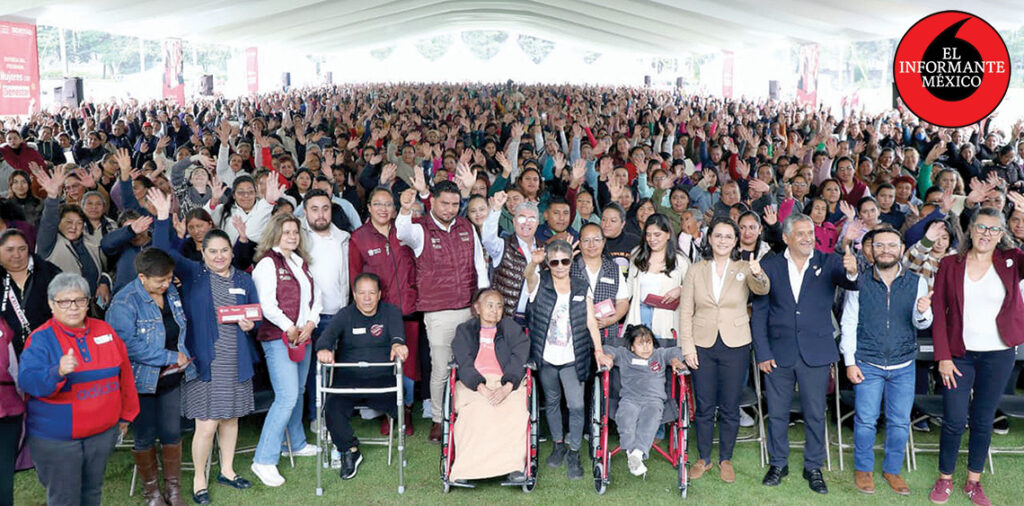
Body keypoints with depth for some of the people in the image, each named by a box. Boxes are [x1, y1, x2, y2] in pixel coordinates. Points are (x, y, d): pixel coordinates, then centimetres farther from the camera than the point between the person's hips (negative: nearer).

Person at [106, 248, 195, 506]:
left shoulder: (171, 291, 2)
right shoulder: (125, 301, -18)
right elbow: (129, 344, -25)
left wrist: (183, 355, 4)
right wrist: (171, 357, -21)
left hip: (171, 377, 5)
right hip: (142, 379, -5)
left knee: (172, 433, 10)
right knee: (146, 436, 8)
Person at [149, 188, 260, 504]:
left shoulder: (243, 280, 9)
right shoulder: (192, 273, 1)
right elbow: (164, 252, -11)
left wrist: (250, 324, -10)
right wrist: (163, 217, -19)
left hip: (236, 361, 4)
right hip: (203, 360, -3)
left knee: (231, 417, 14)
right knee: (207, 424, -3)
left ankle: (227, 471, 32)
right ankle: (199, 480, 16)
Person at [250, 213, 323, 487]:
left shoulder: (301, 263, 17)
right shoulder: (267, 263, -7)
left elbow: (316, 295, 14)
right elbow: (267, 303, -15)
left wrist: (310, 323, -1)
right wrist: (289, 328, -12)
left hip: (303, 336, 8)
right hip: (279, 338, -8)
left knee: (298, 392, 17)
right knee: (287, 397, -14)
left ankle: (297, 444, 34)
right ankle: (264, 460, -10)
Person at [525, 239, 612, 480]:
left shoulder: (582, 289, 5)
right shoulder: (540, 283, 0)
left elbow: (591, 321, 3)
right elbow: (529, 275, -24)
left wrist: (599, 351, -7)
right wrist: (533, 262, -48)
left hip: (573, 359, 0)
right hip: (545, 358, 0)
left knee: (576, 405, -9)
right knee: (551, 402, 15)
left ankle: (573, 453, 6)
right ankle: (558, 445, 33)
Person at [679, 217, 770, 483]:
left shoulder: (744, 269, 0)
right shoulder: (695, 270, 3)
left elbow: (762, 289, -21)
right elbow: (685, 311, 2)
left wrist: (759, 275, -43)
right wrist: (687, 347, -5)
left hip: (735, 346, -1)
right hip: (702, 346, 1)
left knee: (730, 408, 8)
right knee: (704, 407, 8)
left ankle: (726, 459, 25)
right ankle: (703, 459, 25)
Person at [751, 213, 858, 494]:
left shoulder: (828, 263, 1)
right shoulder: (769, 266, 1)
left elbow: (849, 283, -19)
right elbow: (759, 313, 1)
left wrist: (852, 272, -43)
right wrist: (762, 353, -4)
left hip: (815, 353, 0)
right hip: (778, 352, 1)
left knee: (815, 414, 8)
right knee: (777, 413, 11)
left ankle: (813, 468, 26)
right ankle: (778, 464, 29)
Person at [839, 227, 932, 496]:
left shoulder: (917, 282, -1)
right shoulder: (859, 283, -5)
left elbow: (921, 324, -3)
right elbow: (848, 324, -1)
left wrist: (923, 313, -27)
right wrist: (850, 362, -4)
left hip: (903, 366, 2)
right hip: (868, 365, -1)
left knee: (900, 422, 9)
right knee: (865, 420, 4)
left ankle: (892, 470, 27)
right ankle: (863, 469, 23)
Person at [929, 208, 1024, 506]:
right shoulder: (950, 265, -1)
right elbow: (938, 313, -2)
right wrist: (943, 356, -8)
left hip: (998, 355, 1)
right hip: (960, 355, -1)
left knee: (983, 420, 11)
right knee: (954, 420, 1)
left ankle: (974, 481, 27)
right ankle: (945, 479, 20)